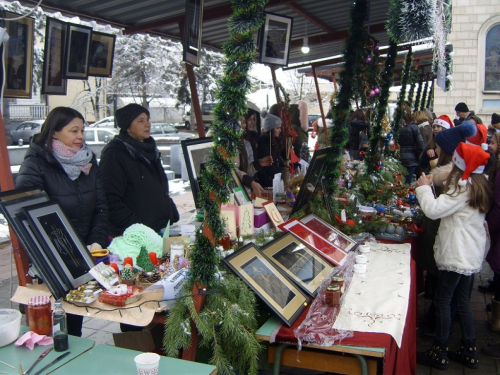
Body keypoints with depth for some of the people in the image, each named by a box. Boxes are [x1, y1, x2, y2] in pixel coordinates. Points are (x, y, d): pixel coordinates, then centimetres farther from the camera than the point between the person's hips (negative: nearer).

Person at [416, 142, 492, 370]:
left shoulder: (463, 188, -19)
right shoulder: (479, 187, 10)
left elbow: (433, 210, -25)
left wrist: (424, 188, -10)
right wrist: (429, 187, 9)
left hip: (458, 255, -9)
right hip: (470, 255, 9)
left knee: (442, 301, 0)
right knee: (462, 302, 17)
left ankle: (439, 354, 9)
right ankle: (469, 352, 26)